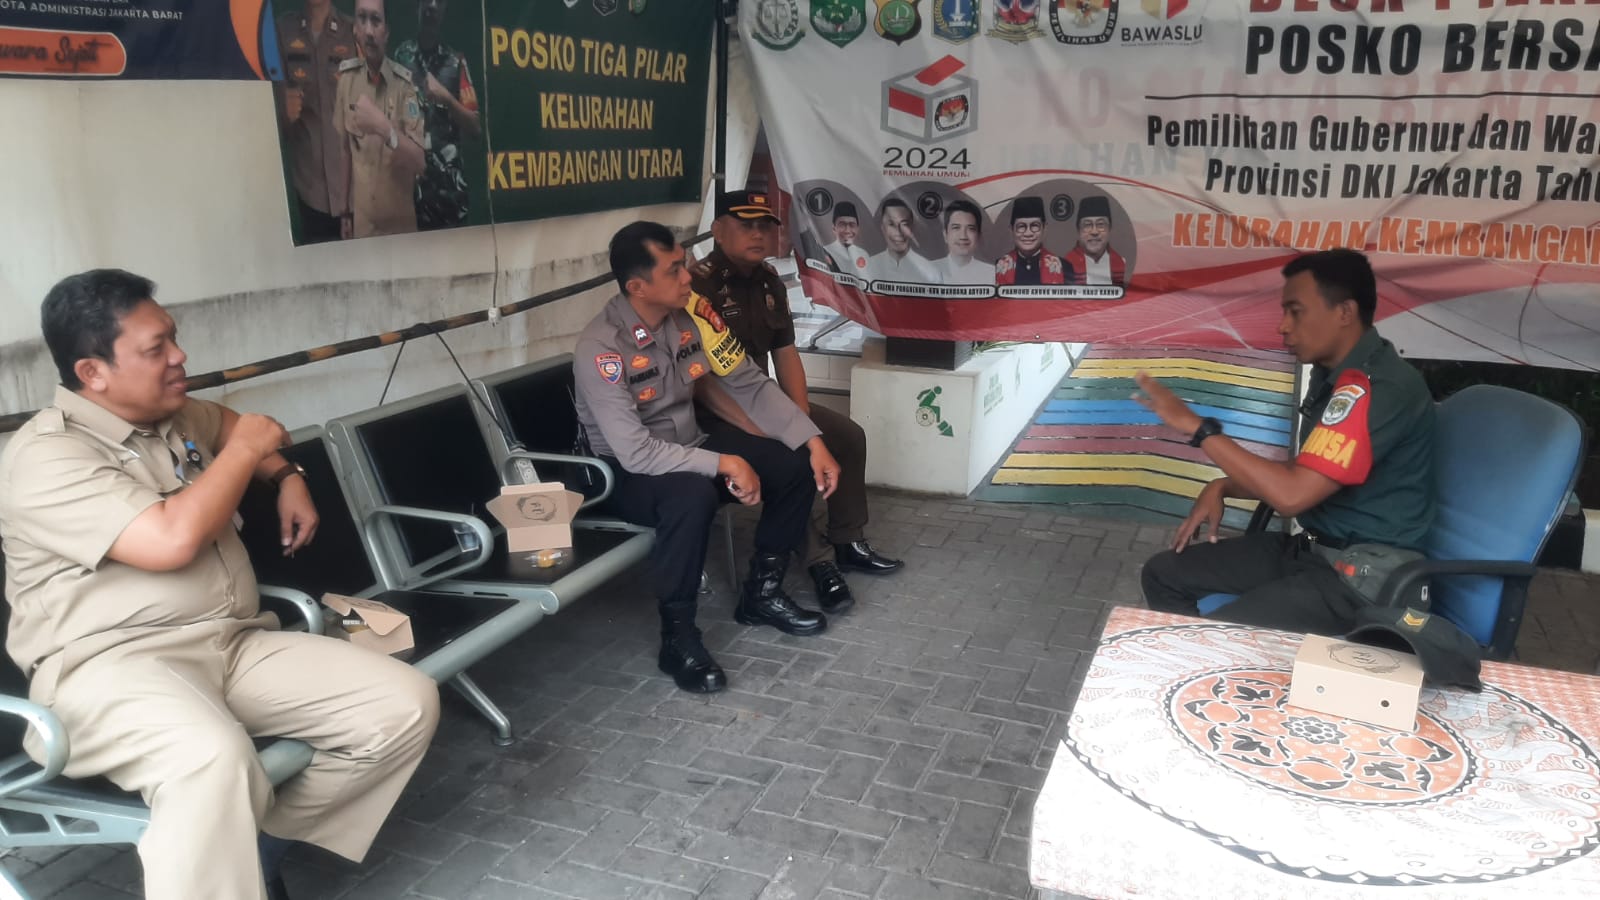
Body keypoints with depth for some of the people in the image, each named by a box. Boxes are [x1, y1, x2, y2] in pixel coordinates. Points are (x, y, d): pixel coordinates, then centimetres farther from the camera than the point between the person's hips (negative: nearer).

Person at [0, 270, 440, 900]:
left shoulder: (178, 418, 15)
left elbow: (231, 425, 41)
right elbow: (172, 541, -24)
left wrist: (288, 477, 22)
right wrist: (246, 450, -9)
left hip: (236, 645, 8)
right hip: (110, 662, -8)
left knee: (406, 706, -10)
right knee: (212, 759, -43)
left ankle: (259, 844, 3)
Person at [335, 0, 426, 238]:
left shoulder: (404, 83, -9)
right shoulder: (346, 76, -1)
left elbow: (420, 162, -16)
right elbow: (343, 149, 5)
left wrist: (385, 128, -32)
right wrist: (344, 212, 6)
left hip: (400, 224, -2)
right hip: (360, 223, 2)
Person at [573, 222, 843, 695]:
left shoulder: (692, 311, -8)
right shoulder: (600, 348, -27)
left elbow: (751, 384, -2)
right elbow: (636, 453, -32)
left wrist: (813, 441, -11)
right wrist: (724, 464, -32)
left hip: (688, 448, 7)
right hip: (626, 475, -7)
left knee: (796, 463, -7)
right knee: (693, 495, -38)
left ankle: (761, 593, 10)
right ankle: (677, 637, -19)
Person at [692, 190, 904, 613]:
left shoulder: (769, 282, 7)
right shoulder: (700, 285, -20)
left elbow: (786, 354, 7)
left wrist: (802, 421, -5)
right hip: (717, 415, -9)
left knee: (849, 435, 5)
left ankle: (847, 543, 15)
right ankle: (819, 561, -18)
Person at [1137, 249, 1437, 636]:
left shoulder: (1377, 386, -23)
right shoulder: (1338, 374, 10)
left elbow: (1292, 495, -29)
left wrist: (1198, 427, -22)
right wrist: (1221, 487, 2)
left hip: (1363, 574, -10)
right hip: (1313, 546, 10)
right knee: (1165, 574, 7)